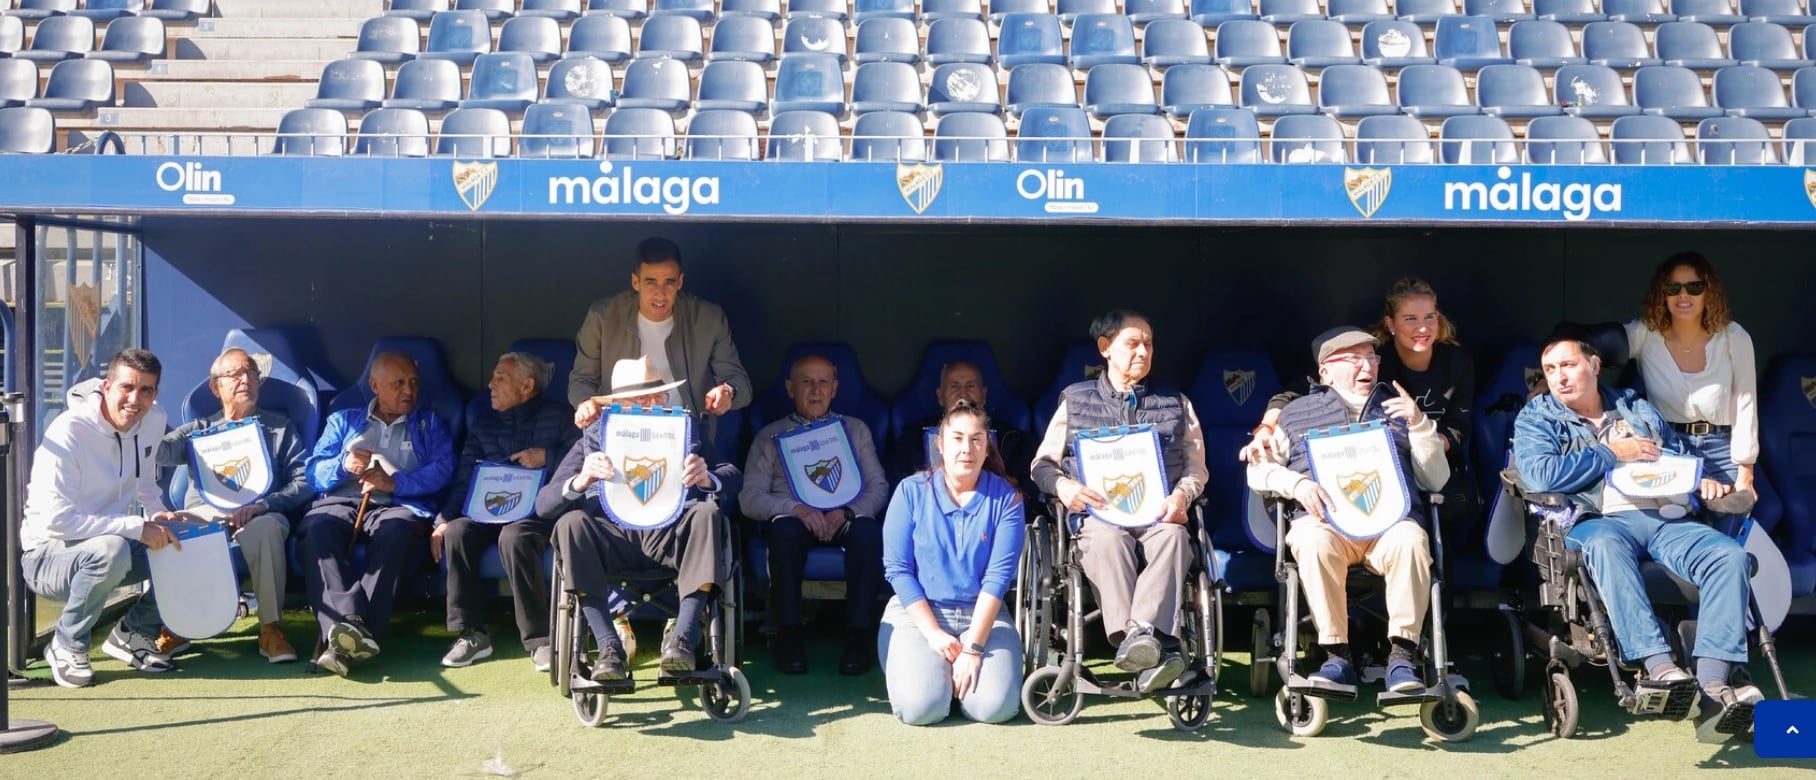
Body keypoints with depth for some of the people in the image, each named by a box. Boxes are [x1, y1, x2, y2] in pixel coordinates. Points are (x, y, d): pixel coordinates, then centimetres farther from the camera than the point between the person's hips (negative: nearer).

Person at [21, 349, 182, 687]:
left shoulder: (153, 421, -1)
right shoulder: (68, 433, -24)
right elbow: (56, 521, -28)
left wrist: (157, 513, -4)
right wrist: (137, 527, -31)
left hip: (113, 546, 7)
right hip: (48, 554, -7)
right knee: (111, 550, -39)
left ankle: (133, 633, 5)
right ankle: (66, 646, -13)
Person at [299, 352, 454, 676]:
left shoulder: (430, 424, 22)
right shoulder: (343, 421, 27)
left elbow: (443, 469, 3)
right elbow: (314, 472, 13)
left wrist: (395, 482, -12)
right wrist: (343, 465, -8)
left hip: (398, 505, -2)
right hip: (339, 503, 2)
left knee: (395, 532, -38)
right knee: (315, 531, -34)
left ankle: (347, 642, -49)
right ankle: (348, 624, -51)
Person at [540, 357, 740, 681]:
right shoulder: (593, 440, 17)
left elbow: (733, 478, 8)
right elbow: (543, 504, 6)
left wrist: (707, 479, -17)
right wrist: (580, 481, -17)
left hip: (672, 535, 0)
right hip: (612, 537, 0)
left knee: (708, 513, -29)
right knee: (571, 522, -30)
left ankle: (682, 639, -34)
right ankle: (609, 648, -33)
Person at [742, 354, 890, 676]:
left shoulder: (855, 429, 21)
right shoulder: (770, 436, 15)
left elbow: (878, 487, 11)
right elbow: (750, 497, 4)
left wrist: (847, 512, -11)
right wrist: (796, 508, -16)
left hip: (846, 519, 1)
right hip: (795, 518, -1)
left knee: (868, 530, -35)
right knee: (785, 529, -37)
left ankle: (859, 635, -29)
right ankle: (788, 634, -28)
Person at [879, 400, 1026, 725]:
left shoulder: (1006, 499, -2)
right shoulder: (912, 491, -2)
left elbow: (998, 575, -9)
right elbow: (897, 569, -5)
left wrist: (973, 647, -17)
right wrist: (933, 633, -14)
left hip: (982, 615, 1)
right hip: (917, 613, -1)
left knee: (995, 707, -23)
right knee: (920, 707, -24)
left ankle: (963, 671, 12)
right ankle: (934, 670, 13)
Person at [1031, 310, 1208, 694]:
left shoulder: (1176, 404, 22)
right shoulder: (1075, 400, 18)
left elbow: (1196, 467, 17)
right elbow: (1043, 463, 15)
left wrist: (1182, 493, -7)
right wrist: (1063, 485, -8)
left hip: (1158, 516, 1)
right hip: (1099, 515, -1)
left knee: (1173, 536, -36)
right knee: (1108, 539, -38)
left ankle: (1141, 633, -52)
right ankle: (1156, 648, -50)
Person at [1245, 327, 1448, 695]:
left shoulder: (1398, 409, 27)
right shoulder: (1297, 413, 23)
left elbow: (1436, 481, 19)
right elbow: (1259, 470, 15)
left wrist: (1420, 424, 6)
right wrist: (1296, 483, -5)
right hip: (1324, 520, -1)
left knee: (1411, 540, -34)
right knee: (1315, 542, -36)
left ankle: (1402, 655, -29)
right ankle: (1337, 657, -30)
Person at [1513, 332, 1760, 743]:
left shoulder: (1638, 409, 27)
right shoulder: (1535, 419, 12)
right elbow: (1541, 475, -7)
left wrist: (1704, 479, 4)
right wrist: (1612, 454, 1)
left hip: (1666, 519, 4)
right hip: (1598, 521, -4)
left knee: (1729, 555, -25)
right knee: (1605, 545, -40)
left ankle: (1713, 686, -36)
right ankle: (1659, 666, -50)